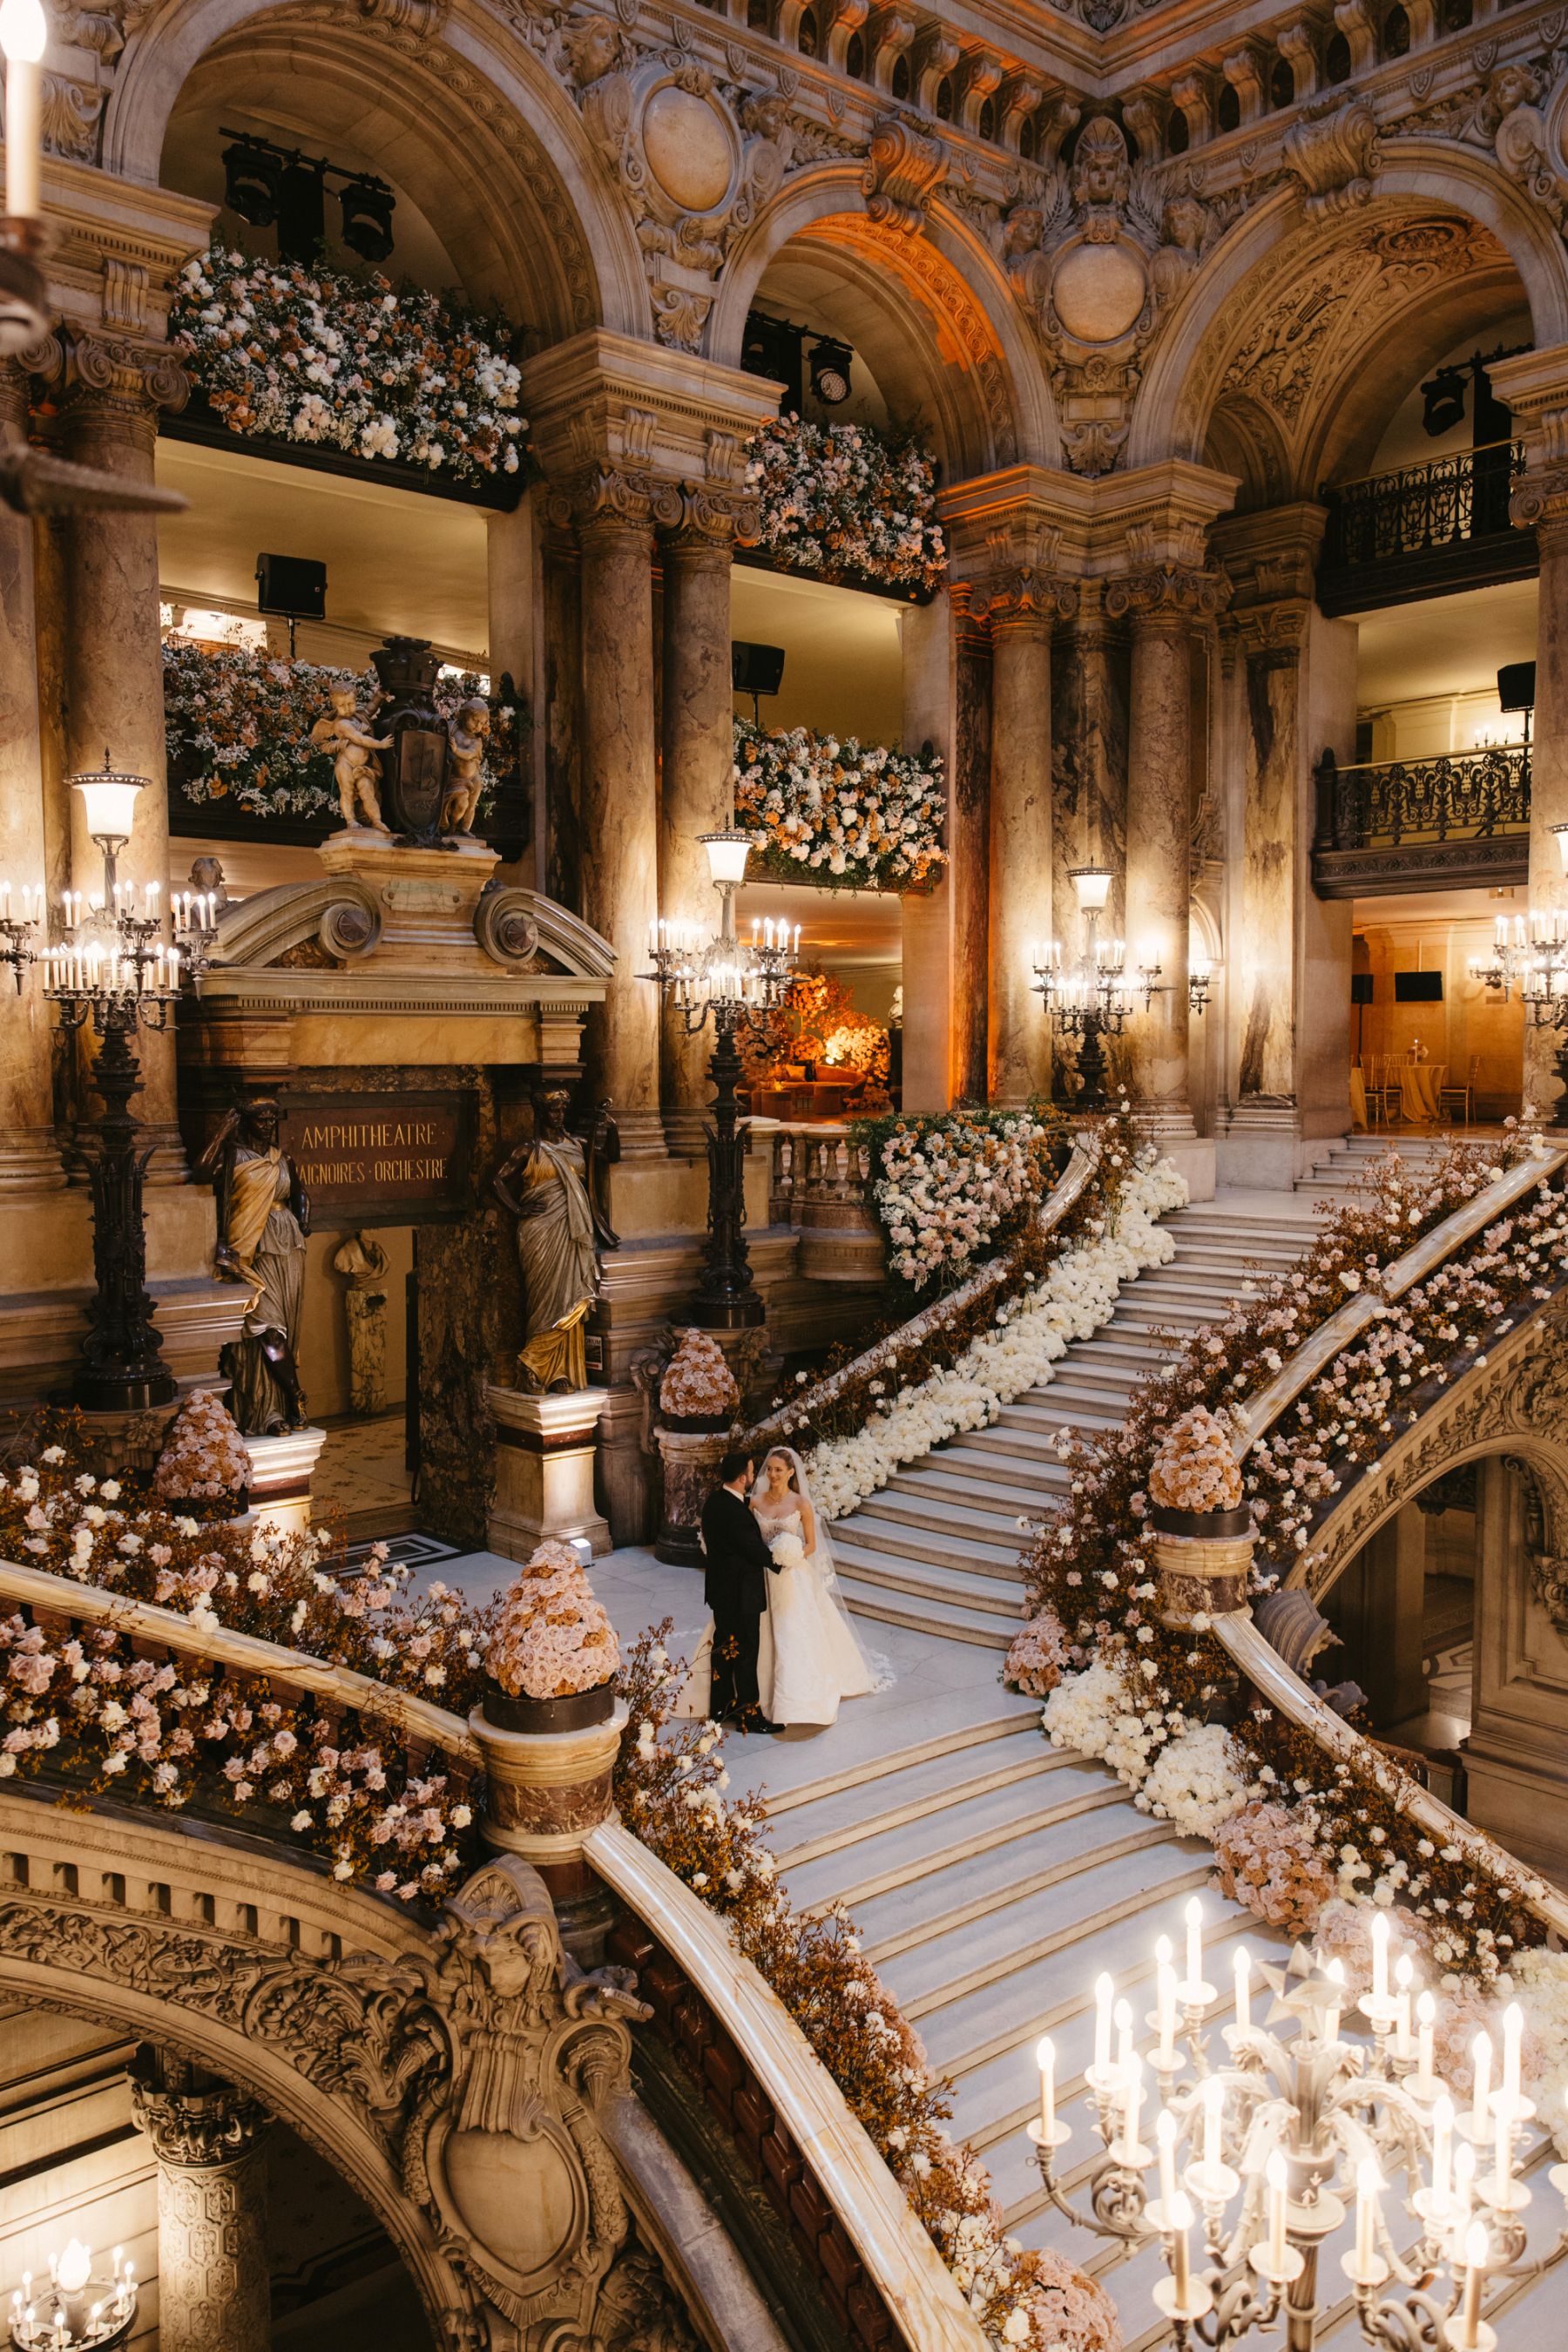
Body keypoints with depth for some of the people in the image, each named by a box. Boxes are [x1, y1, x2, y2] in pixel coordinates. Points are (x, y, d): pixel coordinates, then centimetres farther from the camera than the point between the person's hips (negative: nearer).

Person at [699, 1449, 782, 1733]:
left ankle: (721, 1707, 30)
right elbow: (756, 1550, -19)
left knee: (724, 1648, 19)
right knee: (745, 1653, 3)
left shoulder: (714, 1501, 1)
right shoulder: (735, 1512, -28)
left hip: (720, 1589, 9)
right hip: (740, 1593, -9)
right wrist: (780, 1562, 0)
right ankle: (748, 1715, 13)